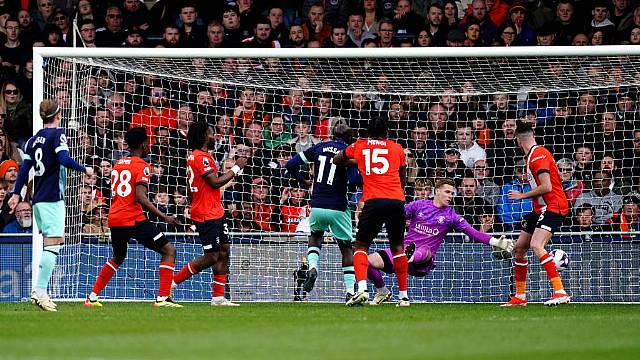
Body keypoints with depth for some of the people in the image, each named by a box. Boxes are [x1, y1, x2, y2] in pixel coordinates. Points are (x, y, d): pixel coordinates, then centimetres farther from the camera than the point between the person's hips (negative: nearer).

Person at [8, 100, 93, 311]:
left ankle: (39, 291, 8)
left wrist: (16, 193, 14)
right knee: (53, 244, -12)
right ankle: (40, 292, -21)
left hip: (37, 199, 8)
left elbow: (25, 167, 12)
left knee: (50, 244, 15)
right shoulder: (57, 133, -5)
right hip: (52, 198, -8)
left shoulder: (34, 139, 14)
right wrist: (85, 170, -5)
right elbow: (64, 159, -18)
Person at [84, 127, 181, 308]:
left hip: (114, 218, 8)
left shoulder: (118, 164, 17)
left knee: (118, 257, 31)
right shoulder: (142, 166, -7)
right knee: (169, 251, -2)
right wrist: (163, 216, -20)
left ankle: (92, 297, 27)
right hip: (133, 218, -8)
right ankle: (162, 298, -14)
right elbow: (140, 197, -19)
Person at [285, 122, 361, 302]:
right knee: (347, 248, 12)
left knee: (315, 236, 30)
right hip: (338, 209, -3)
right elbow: (354, 180, -19)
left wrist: (304, 181, 22)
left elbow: (291, 165, 7)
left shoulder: (319, 147, 6)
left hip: (317, 206, 3)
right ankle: (350, 291, 4)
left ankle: (312, 268, 3)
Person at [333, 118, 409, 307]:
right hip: (397, 200, 2)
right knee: (397, 247, 16)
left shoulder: (359, 146, 15)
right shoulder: (397, 148, 17)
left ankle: (362, 288, -20)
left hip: (374, 201, -2)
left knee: (361, 246, 3)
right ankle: (403, 295, 15)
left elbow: (336, 160, 31)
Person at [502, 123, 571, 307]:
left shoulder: (538, 155, -16)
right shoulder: (531, 156, 14)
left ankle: (561, 292, -29)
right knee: (519, 247, 12)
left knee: (536, 245, -27)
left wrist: (522, 195, -13)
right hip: (540, 209, 10)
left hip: (553, 207, -10)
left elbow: (546, 187, -23)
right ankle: (520, 297, 22)